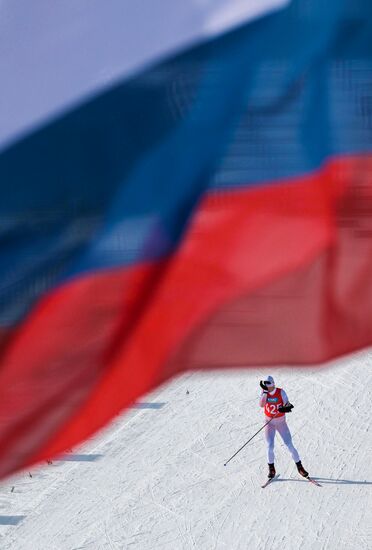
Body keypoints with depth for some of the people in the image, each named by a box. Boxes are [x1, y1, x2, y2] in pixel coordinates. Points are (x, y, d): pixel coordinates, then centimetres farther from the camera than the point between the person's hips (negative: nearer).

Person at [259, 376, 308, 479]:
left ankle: (299, 467, 9)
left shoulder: (281, 392, -15)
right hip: (269, 423, 1)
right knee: (270, 447, -10)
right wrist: (265, 392, -32)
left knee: (290, 445, -4)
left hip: (281, 423, -1)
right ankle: (271, 469, 8)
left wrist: (285, 408, -39)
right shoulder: (264, 392, -10)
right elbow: (261, 405, -25)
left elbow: (287, 405, -16)